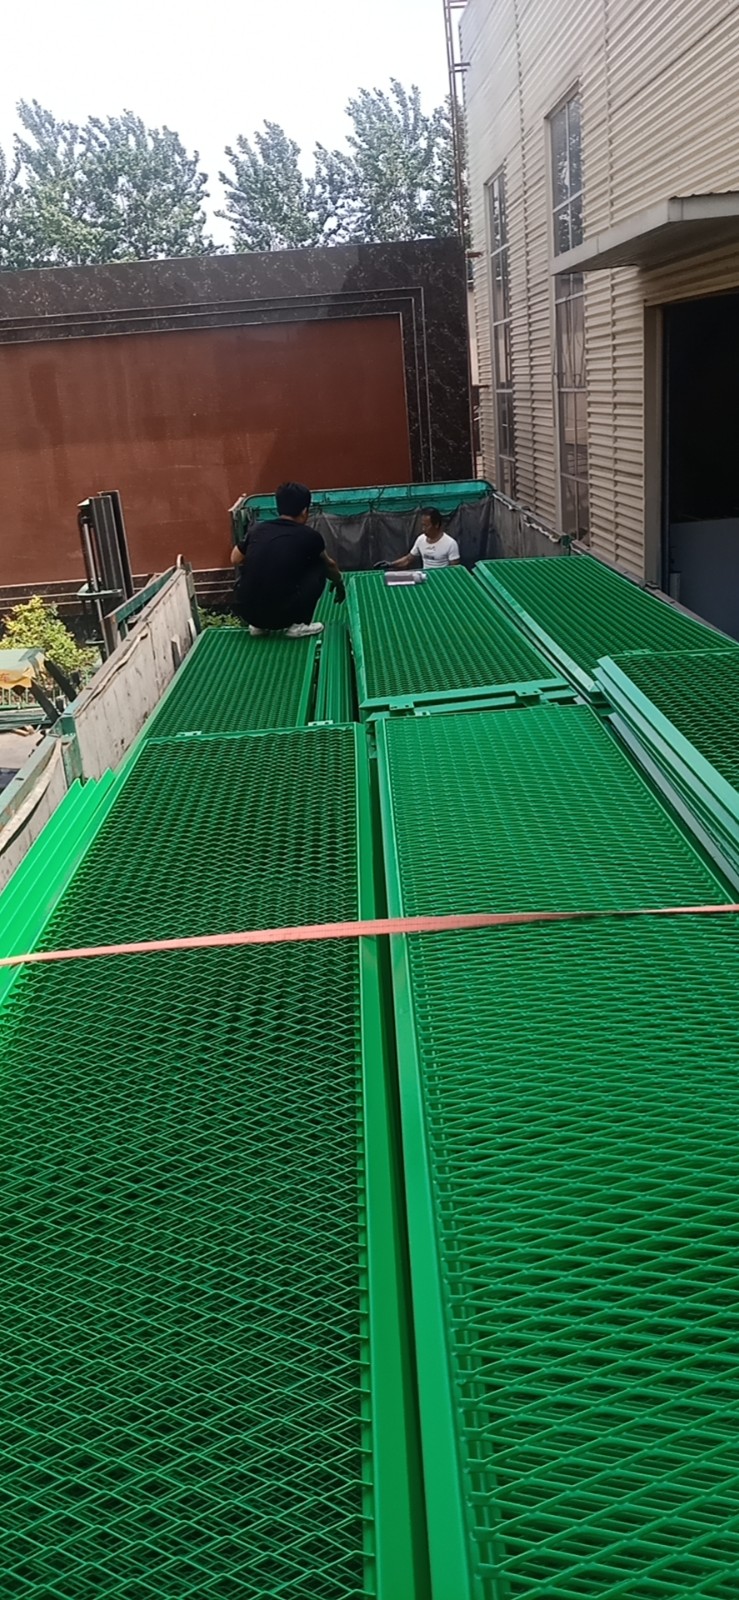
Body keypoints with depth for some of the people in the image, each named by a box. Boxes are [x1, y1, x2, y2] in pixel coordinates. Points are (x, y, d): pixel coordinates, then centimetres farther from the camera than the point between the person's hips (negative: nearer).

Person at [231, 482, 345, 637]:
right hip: (280, 614, -4)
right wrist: (339, 582, 45)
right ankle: (297, 625, 13)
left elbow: (235, 560, 27)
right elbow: (329, 565, 25)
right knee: (319, 566, 16)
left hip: (244, 612, 4)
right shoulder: (309, 535, 3)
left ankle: (258, 625, 24)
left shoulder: (257, 529, 9)